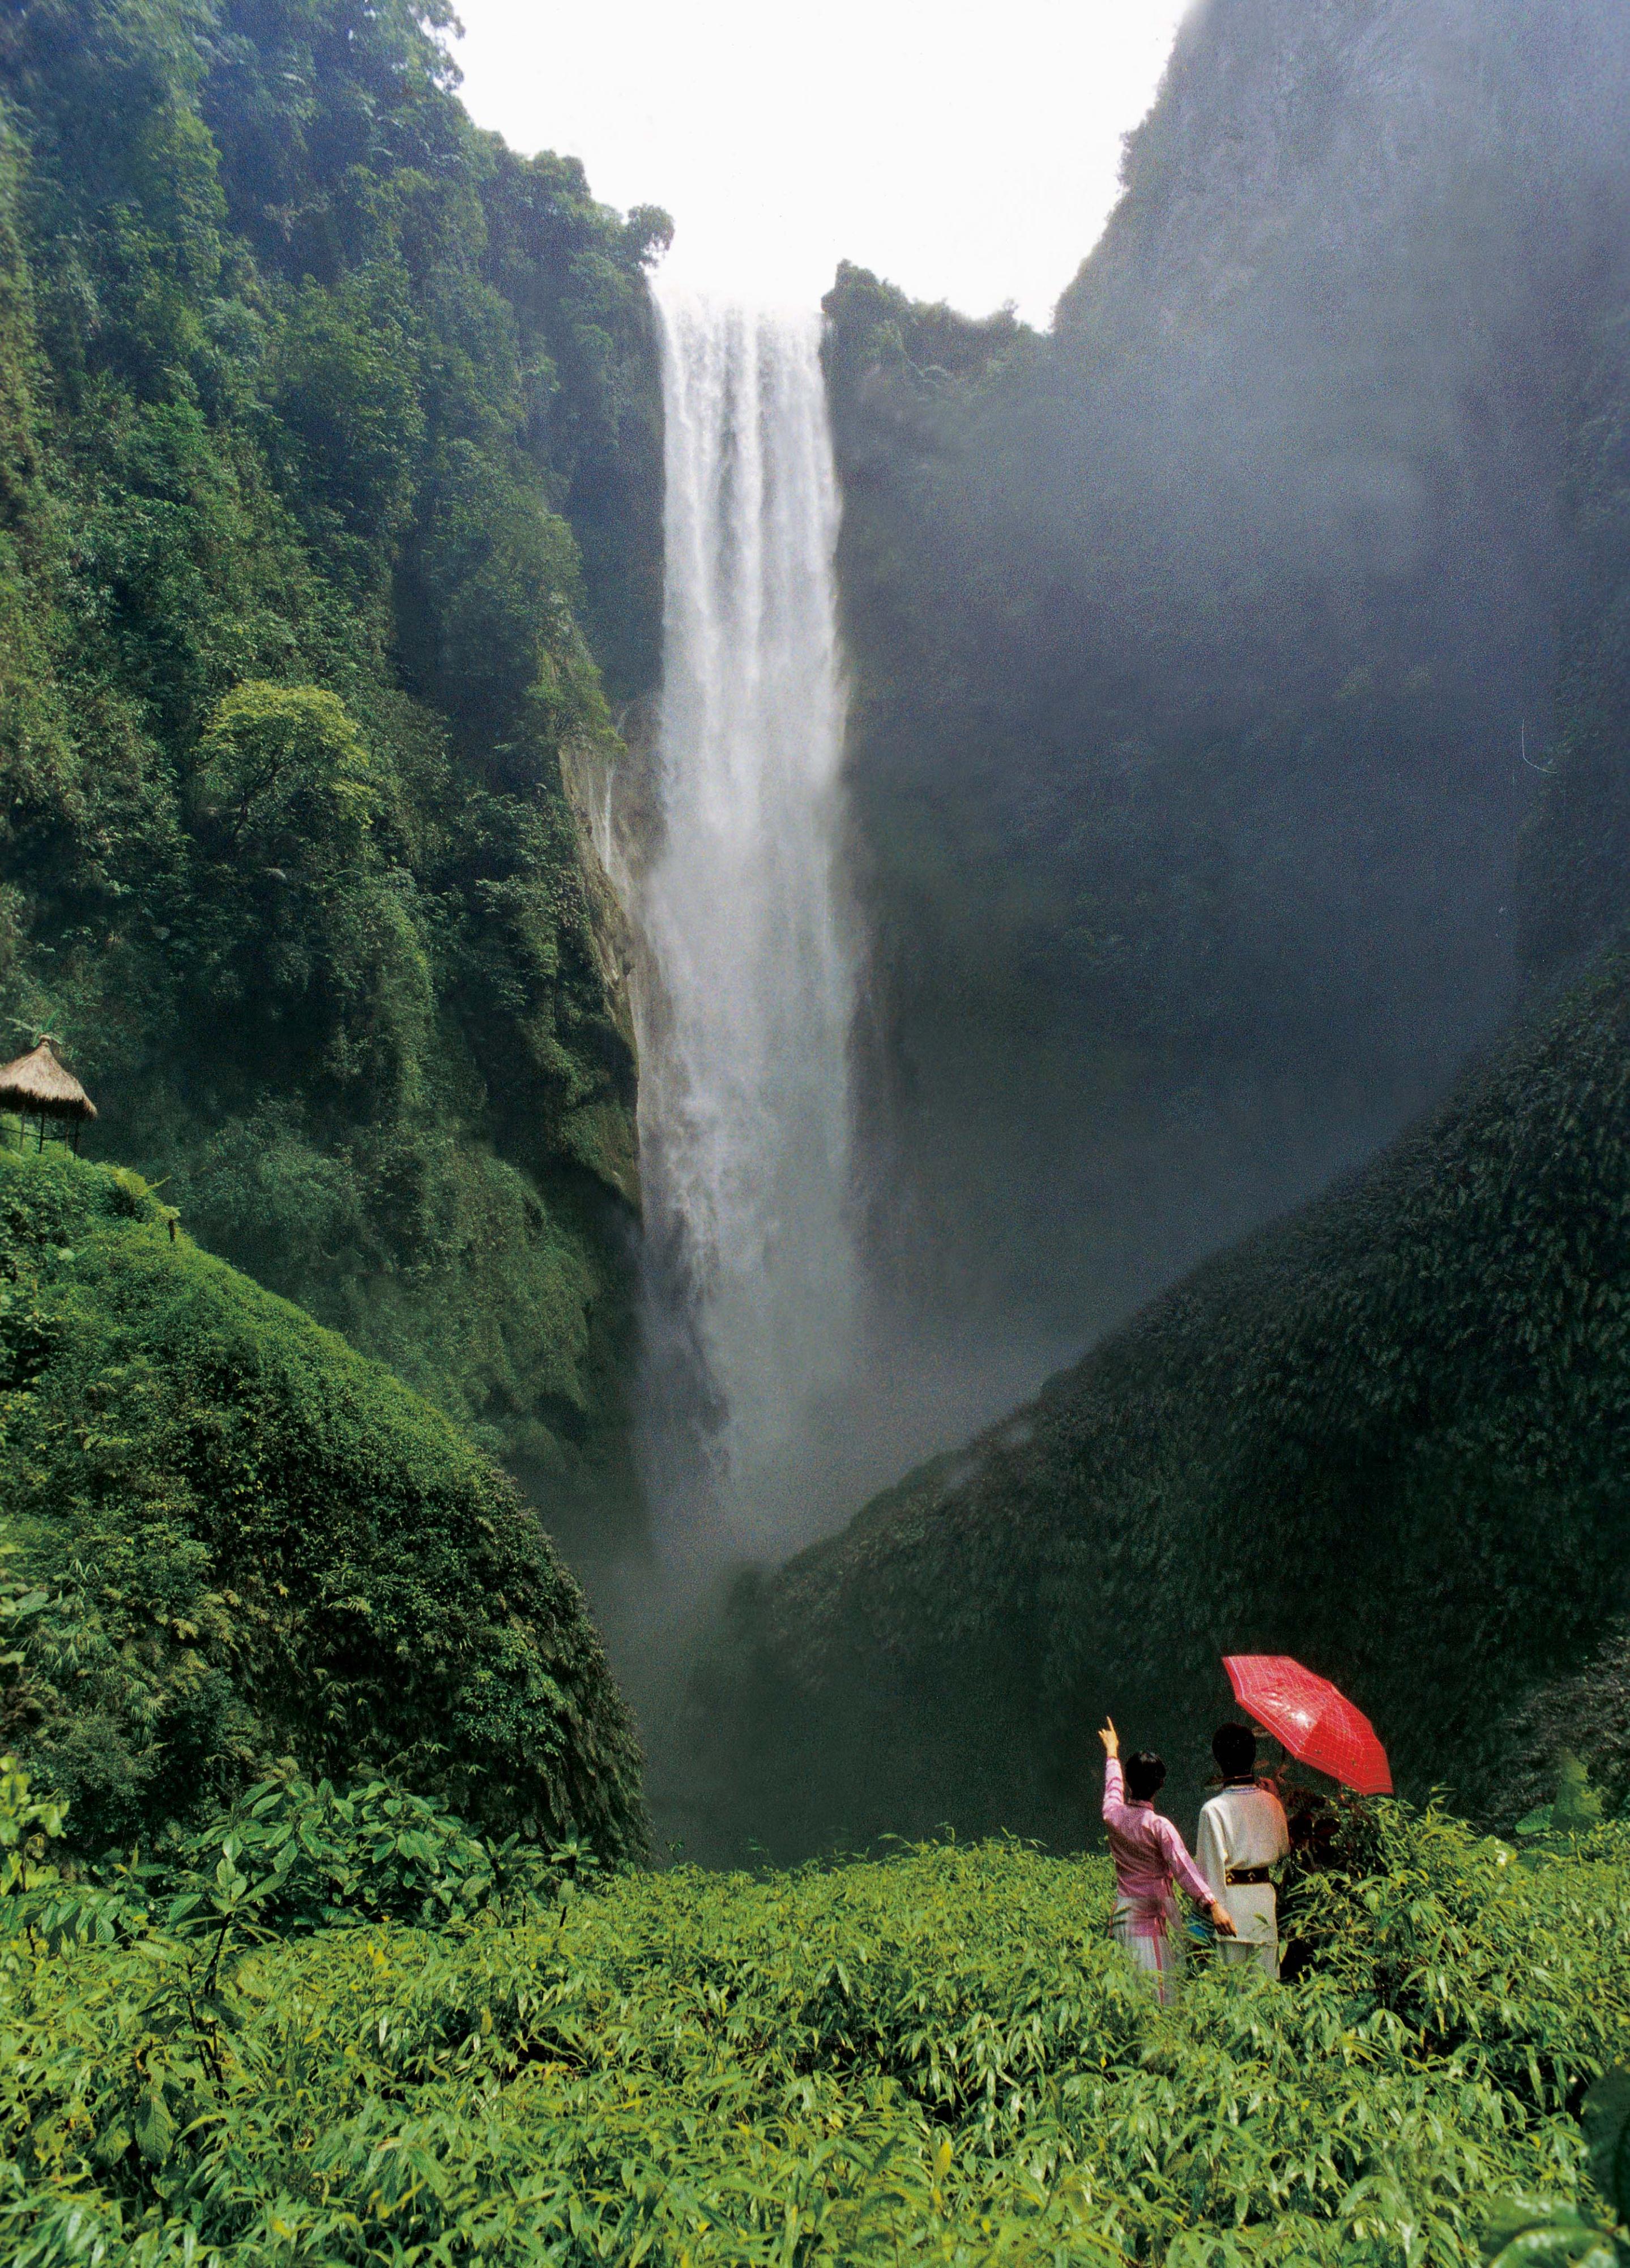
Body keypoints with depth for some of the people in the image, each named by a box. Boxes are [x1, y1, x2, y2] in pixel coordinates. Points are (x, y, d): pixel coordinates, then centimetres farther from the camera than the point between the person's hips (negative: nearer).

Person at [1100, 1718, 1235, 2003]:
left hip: (1121, 1917, 6)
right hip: (1153, 1916, -6)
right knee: (1157, 1995, -4)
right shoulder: (1159, 1826, -15)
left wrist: (1112, 1752, 40)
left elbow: (1113, 1785, 22)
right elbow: (1183, 1866, -26)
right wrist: (1212, 1903, -35)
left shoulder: (1113, 1815, 1)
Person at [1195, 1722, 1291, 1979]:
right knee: (1266, 1976, 12)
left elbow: (1212, 1865, -13)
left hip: (1231, 1897, -4)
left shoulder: (1213, 1810, -13)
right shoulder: (1271, 1802, 0)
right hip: (1265, 1897, 4)